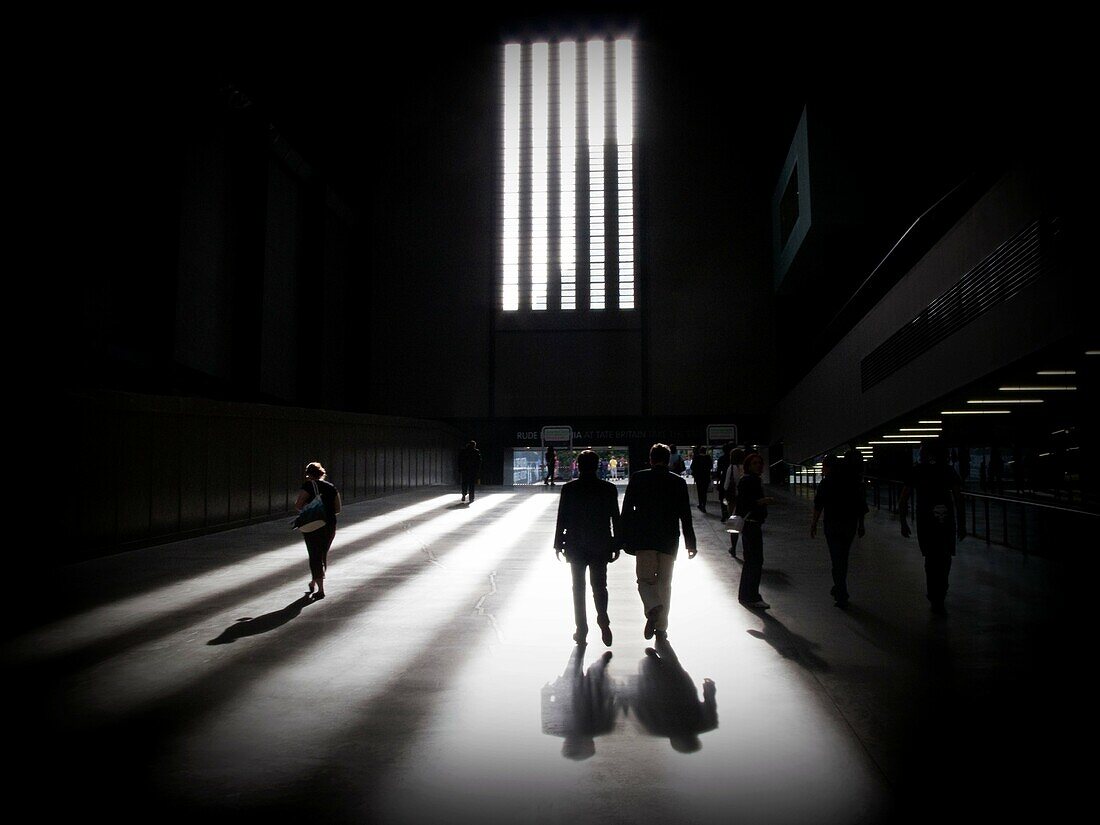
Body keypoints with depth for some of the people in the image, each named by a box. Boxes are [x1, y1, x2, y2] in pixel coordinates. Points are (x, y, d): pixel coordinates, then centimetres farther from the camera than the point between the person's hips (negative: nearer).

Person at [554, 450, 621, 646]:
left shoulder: (569, 489, -6)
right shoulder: (609, 489, -3)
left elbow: (561, 518, -4)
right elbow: (615, 519, -1)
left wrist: (558, 545, 5)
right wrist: (616, 546, 8)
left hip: (576, 546, 0)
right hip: (600, 546, 1)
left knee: (578, 587, 11)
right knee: (599, 585, 11)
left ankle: (581, 630, 11)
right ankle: (602, 617, -16)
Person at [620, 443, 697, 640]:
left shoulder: (637, 478, -1)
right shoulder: (678, 482, 1)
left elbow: (627, 511, -2)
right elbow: (685, 516, 1)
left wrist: (625, 540, 3)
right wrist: (690, 543, 8)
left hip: (643, 539, -1)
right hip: (668, 540, 1)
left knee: (645, 579, 7)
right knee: (664, 582, 11)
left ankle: (653, 609, -22)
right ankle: (661, 627, 13)